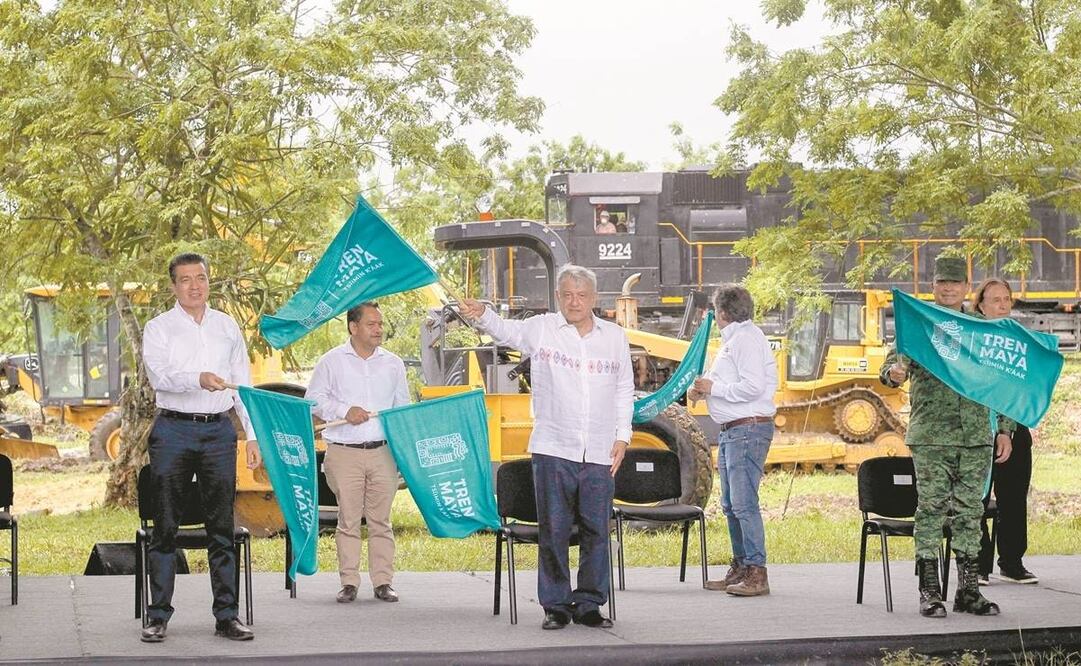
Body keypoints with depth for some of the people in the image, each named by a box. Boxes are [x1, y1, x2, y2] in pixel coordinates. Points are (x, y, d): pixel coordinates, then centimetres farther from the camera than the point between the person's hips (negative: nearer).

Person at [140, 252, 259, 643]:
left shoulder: (228, 327, 13)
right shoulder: (159, 328, 2)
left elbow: (243, 384, 15)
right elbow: (159, 376, -15)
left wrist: (253, 435, 8)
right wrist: (199, 379, -33)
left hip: (219, 431, 3)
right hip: (173, 431, -3)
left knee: (222, 526, 4)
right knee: (166, 526, 0)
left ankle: (226, 617, 7)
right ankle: (158, 617, 5)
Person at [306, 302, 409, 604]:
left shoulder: (393, 364, 12)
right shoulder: (332, 361, 4)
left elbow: (403, 408, 17)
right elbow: (314, 400, 4)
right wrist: (345, 411, -10)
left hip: (383, 452, 2)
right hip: (344, 452, -2)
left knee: (380, 520, 3)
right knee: (348, 519, -1)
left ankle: (383, 581, 7)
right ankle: (349, 582, 5)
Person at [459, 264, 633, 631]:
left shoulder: (615, 337, 11)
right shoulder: (541, 329, 4)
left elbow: (624, 390, 16)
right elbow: (506, 331, 0)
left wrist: (622, 436, 9)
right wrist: (482, 315, -21)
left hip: (599, 454, 2)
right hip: (553, 449, -2)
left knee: (596, 531, 5)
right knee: (554, 531, 0)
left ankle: (589, 604, 14)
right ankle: (555, 606, 7)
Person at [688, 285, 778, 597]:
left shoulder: (746, 339, -12)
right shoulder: (733, 339, 19)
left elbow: (753, 387, -22)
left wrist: (712, 388, -12)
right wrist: (703, 390, 9)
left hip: (749, 428, -11)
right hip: (732, 430, 11)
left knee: (744, 503, -13)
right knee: (731, 505, 14)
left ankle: (757, 573, -12)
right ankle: (740, 568, 21)